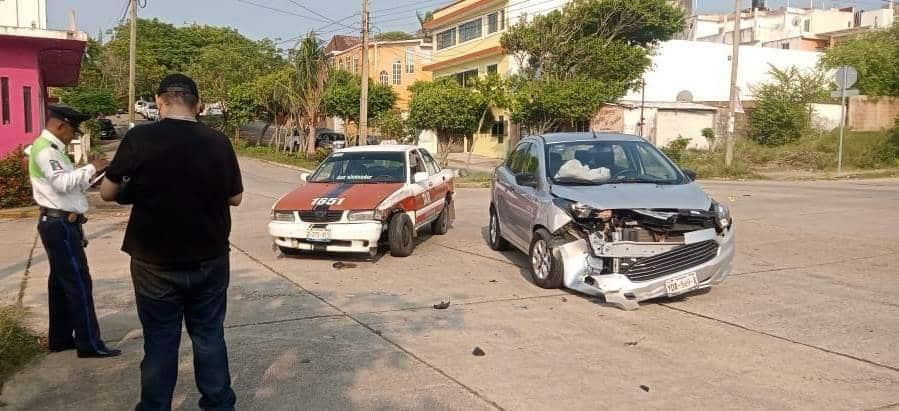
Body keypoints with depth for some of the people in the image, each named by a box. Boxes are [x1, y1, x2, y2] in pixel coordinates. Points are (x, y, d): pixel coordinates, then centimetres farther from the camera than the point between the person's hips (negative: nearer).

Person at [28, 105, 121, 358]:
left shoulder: (52, 149, 18)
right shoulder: (44, 149, -13)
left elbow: (69, 186, 17)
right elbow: (62, 183, -26)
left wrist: (91, 176, 6)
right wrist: (91, 168, -18)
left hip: (60, 223, 11)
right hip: (60, 225, -11)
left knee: (60, 281, 14)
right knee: (79, 283, -8)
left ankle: (60, 339, 23)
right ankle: (89, 344, -4)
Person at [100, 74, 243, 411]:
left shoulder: (139, 139, -12)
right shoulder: (218, 142, -6)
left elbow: (108, 193, -3)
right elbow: (235, 197, 4)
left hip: (156, 264, -2)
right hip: (210, 260, 2)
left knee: (160, 343, 10)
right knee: (209, 337, 14)